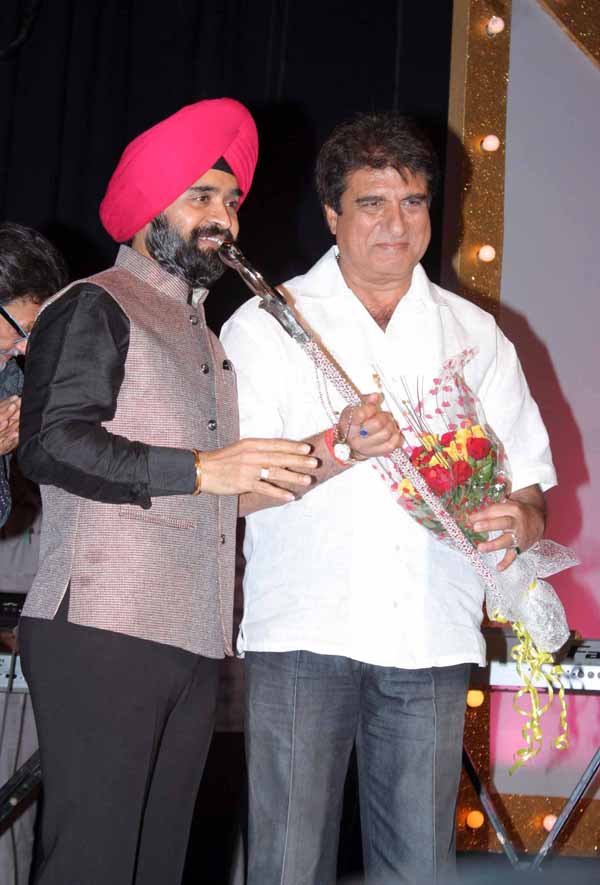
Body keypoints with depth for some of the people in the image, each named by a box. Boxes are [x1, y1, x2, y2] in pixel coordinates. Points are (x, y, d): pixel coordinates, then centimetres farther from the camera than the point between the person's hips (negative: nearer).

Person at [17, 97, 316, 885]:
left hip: (193, 643, 8)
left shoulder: (205, 337, 26)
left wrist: (305, 463, 19)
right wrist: (201, 469, -20)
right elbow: (50, 442, -16)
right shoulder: (96, 307, -1)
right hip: (101, 636, -8)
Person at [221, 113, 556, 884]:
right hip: (304, 635, -2)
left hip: (431, 641, 3)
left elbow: (528, 477, 16)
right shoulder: (267, 324, 6)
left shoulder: (475, 335, 16)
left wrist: (522, 519, -8)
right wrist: (340, 447, -18)